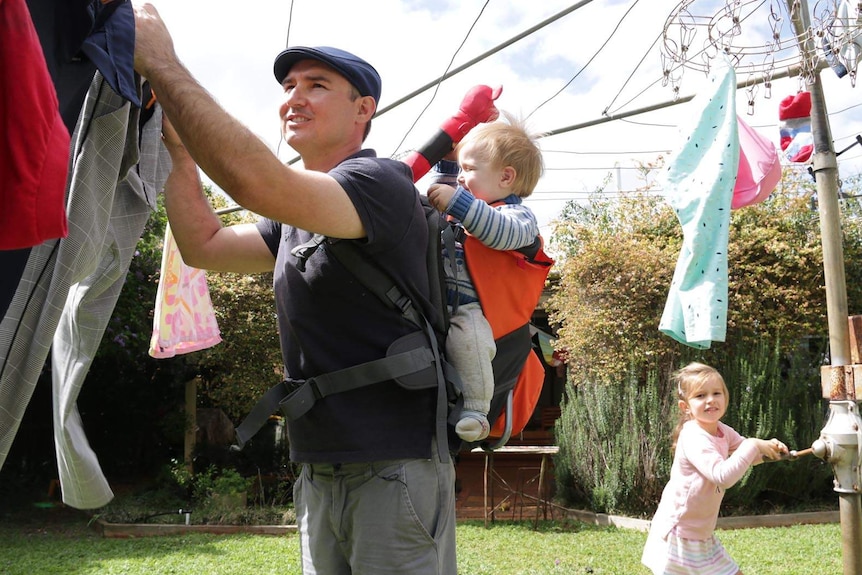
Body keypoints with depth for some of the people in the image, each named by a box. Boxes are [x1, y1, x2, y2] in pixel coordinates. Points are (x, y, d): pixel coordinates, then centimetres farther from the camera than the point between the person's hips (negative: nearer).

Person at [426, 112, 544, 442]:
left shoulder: (518, 215, 2)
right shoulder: (468, 206, 29)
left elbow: (504, 233, -22)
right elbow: (438, 196, 48)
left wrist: (457, 202, -25)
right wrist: (448, 155, 34)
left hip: (474, 310, -8)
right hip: (438, 306, 8)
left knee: (465, 335, -38)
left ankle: (474, 410, -33)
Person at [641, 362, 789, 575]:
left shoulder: (722, 431, 1)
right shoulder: (694, 438, -25)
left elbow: (746, 455, 16)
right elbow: (723, 476, -36)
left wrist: (768, 448, -6)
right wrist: (753, 446, -29)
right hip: (677, 534, -9)